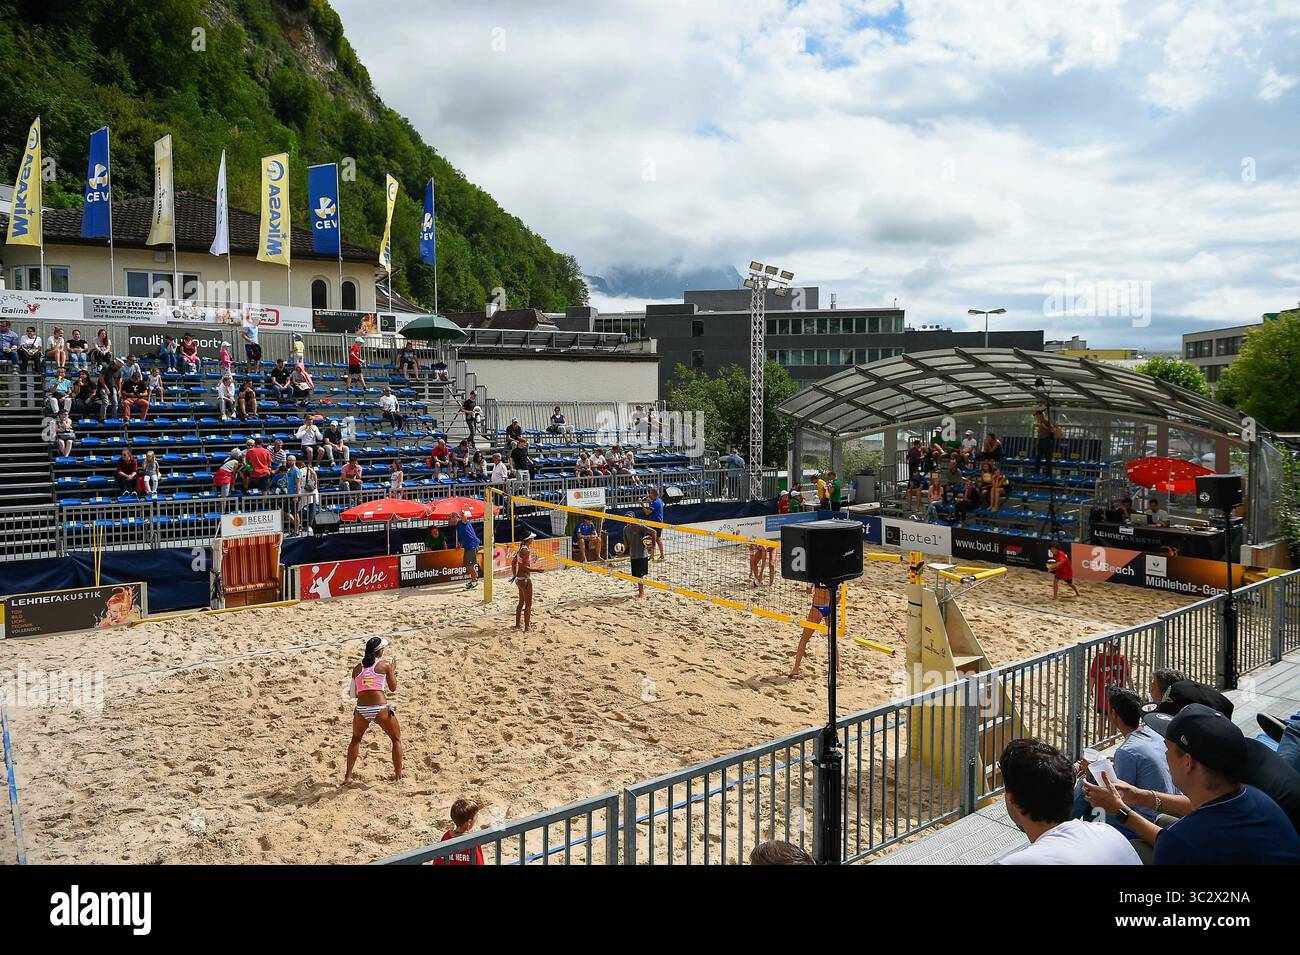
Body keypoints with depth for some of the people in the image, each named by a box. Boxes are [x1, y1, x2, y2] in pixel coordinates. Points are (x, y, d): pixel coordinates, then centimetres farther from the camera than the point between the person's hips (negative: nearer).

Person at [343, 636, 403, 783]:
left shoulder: (357, 668, 13)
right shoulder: (385, 664, 3)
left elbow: (354, 693, 19)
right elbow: (393, 688, 9)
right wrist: (392, 670, 22)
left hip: (361, 709, 4)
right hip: (380, 709, -3)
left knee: (356, 739, 30)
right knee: (396, 739, 19)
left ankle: (348, 776, 28)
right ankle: (398, 775, 20)